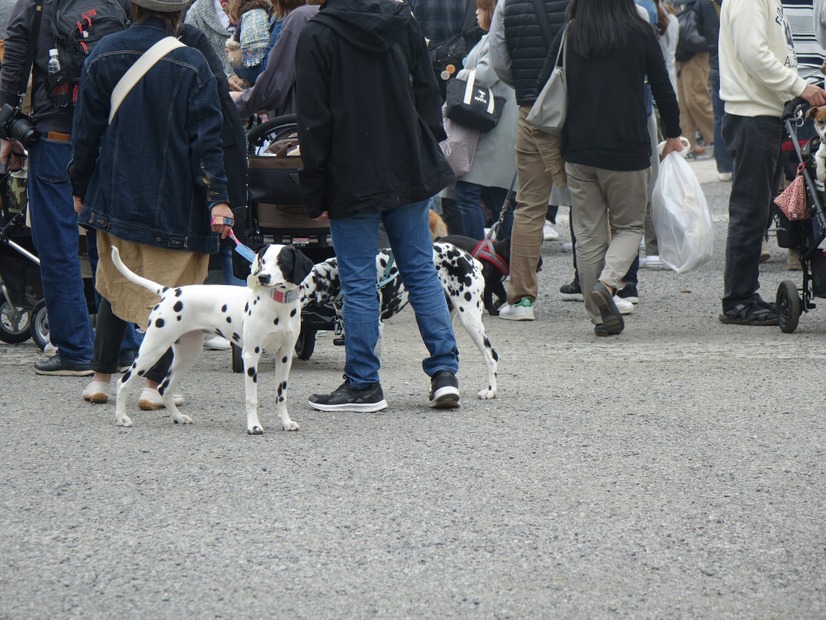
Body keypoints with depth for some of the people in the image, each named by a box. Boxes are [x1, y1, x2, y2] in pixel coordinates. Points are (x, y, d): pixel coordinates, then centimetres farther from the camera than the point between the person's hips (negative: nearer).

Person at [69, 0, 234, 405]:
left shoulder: (104, 55, -1)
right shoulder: (191, 65, -9)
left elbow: (86, 130, 5)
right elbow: (206, 139, -11)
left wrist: (80, 188, 15)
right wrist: (217, 198, -10)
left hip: (115, 199, 3)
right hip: (174, 203, -3)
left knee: (115, 288, 17)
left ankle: (100, 377, 17)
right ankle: (154, 384, -2)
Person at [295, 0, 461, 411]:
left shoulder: (316, 37, -12)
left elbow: (314, 123, -11)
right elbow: (427, 93, 10)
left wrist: (314, 195, -5)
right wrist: (429, 153, 17)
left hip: (353, 182, -5)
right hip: (410, 172, 5)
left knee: (358, 284, 2)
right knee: (421, 272, 12)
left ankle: (363, 385, 6)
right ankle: (445, 372, 8)